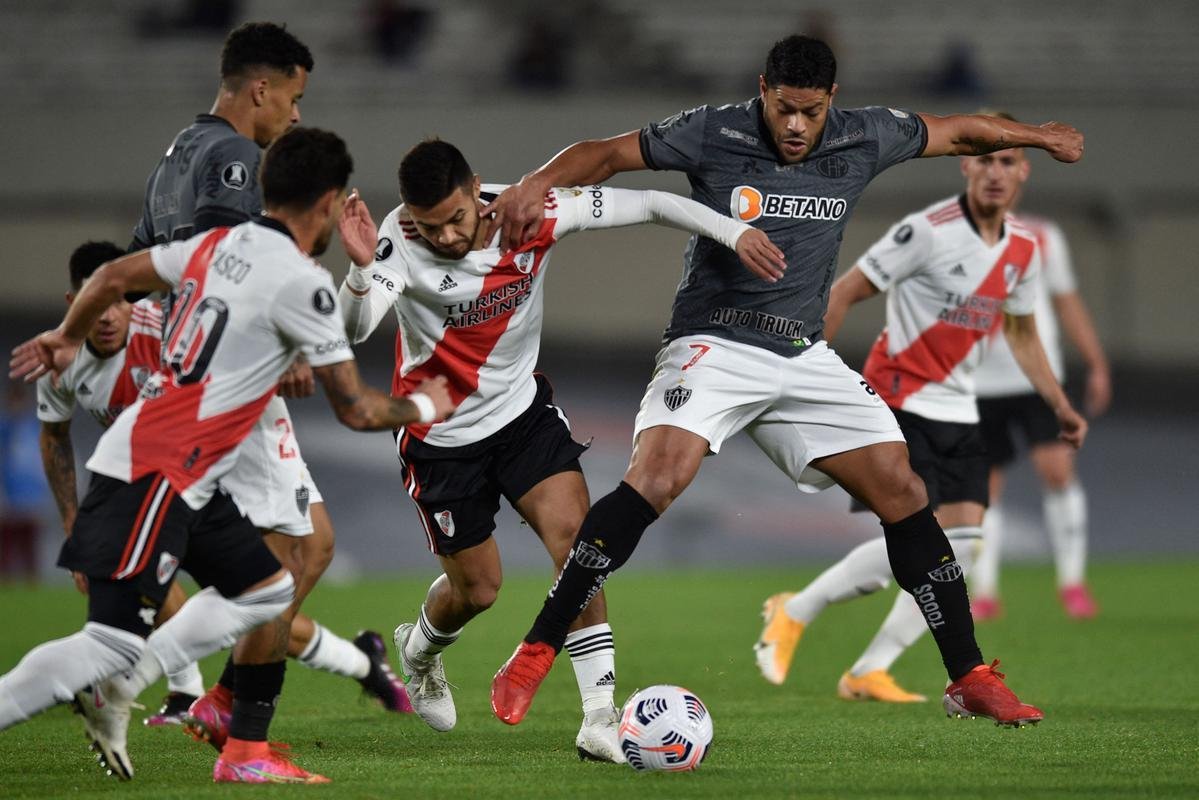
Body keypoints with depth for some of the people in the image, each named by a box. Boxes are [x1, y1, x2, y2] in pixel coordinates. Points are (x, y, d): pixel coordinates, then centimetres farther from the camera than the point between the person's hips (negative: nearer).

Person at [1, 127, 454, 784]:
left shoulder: (216, 245, 10)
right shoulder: (301, 283, -13)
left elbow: (114, 276, 21)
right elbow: (355, 410, -9)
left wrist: (65, 337, 39)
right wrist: (423, 407, 11)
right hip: (154, 475, -9)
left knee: (267, 592, 17)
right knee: (112, 644, -14)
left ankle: (113, 689, 12)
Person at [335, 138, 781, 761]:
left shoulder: (532, 213, -19)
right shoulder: (400, 241, -26)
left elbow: (646, 205, -12)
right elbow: (354, 329, -39)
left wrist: (733, 231, -20)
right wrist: (361, 269, -58)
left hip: (521, 409, 2)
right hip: (441, 436, -2)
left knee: (574, 532, -18)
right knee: (476, 588, 6)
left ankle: (600, 719, -17)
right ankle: (419, 651, 44)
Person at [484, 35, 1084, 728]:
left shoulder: (864, 139, 1)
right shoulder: (714, 135, -9)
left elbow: (955, 132, 18)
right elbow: (608, 154, -4)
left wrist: (1038, 136, 31)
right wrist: (537, 185, -23)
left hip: (805, 358, 5)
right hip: (714, 345, -5)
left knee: (903, 493, -2)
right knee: (656, 476, -28)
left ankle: (970, 678, 11)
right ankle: (534, 657, -26)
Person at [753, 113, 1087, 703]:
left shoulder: (1023, 249, 6)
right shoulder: (929, 231, -16)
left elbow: (1022, 333, 23)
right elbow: (844, 292, -12)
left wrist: (1060, 407, 21)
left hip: (957, 411, 7)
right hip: (899, 400, -7)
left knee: (962, 544, -3)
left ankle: (870, 672, 5)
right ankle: (794, 613, 3)